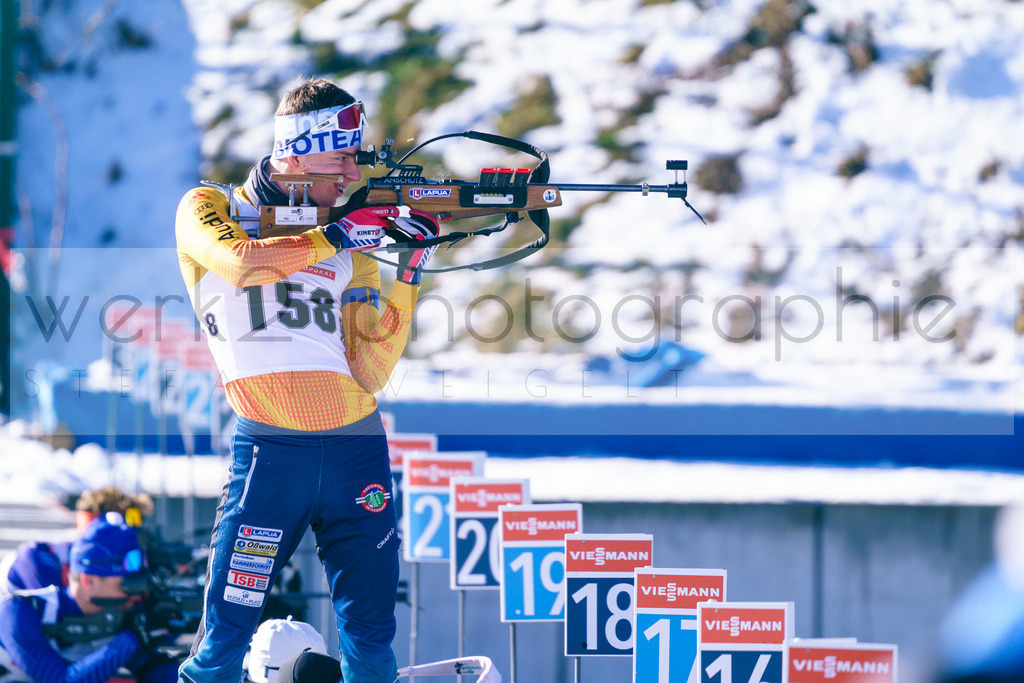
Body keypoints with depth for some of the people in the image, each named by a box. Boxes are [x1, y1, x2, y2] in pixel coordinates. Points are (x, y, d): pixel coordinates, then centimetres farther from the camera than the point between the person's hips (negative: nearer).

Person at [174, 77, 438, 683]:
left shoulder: (354, 250, 14)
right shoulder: (209, 211, 6)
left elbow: (371, 373, 4)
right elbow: (241, 262, -18)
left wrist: (409, 273, -3)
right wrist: (336, 234, -10)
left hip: (356, 451, 3)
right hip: (269, 451, -3)